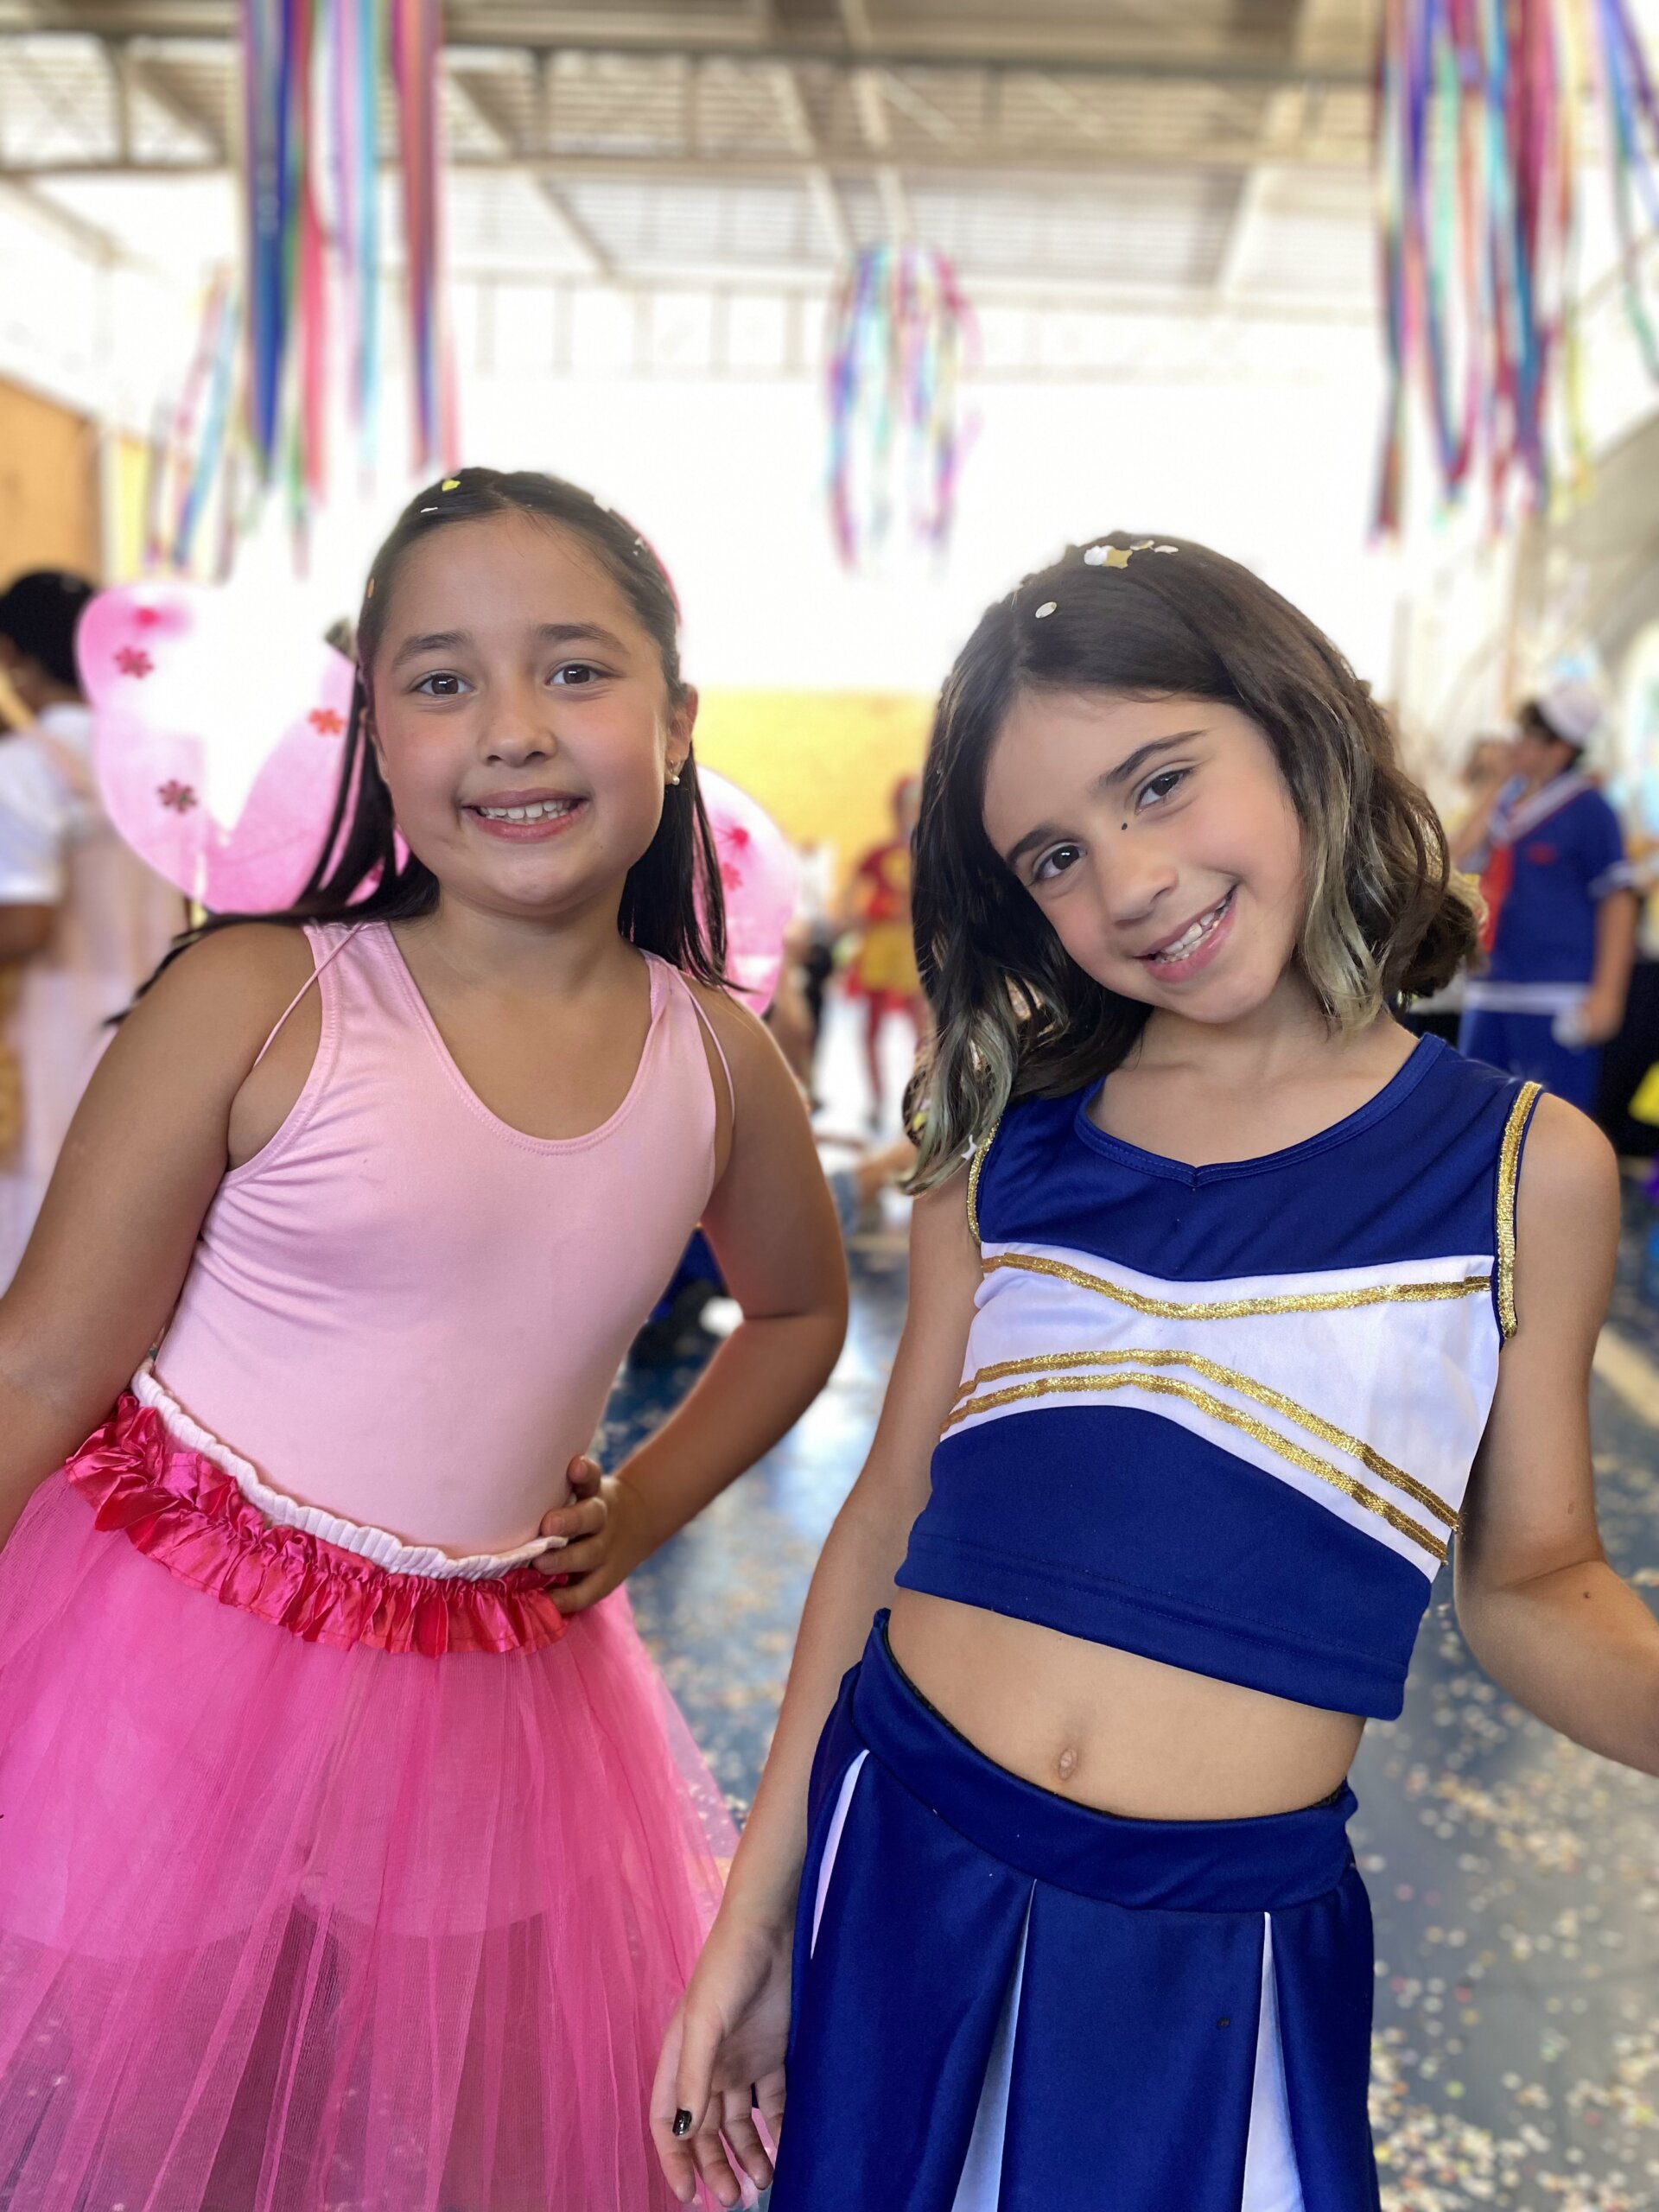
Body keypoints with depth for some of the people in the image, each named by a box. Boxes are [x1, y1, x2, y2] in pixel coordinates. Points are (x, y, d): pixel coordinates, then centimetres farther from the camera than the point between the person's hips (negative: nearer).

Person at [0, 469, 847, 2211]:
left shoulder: (715, 1062, -1)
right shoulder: (257, 1003, -12)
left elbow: (799, 1309, 18)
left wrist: (649, 1499, 7)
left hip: (494, 1701, 4)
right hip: (172, 1667, -3)